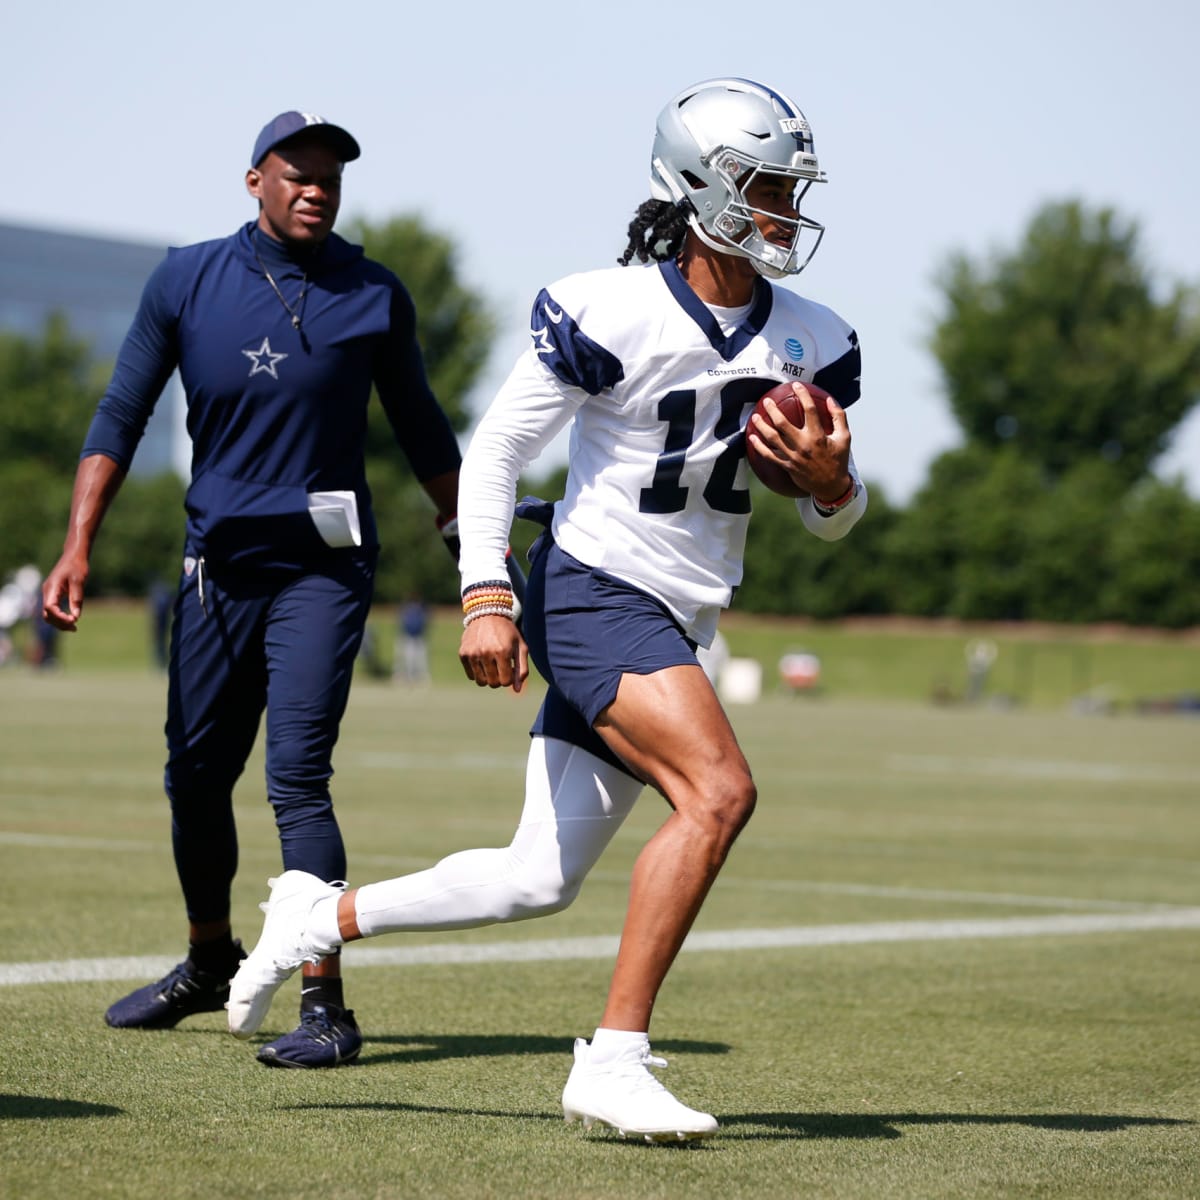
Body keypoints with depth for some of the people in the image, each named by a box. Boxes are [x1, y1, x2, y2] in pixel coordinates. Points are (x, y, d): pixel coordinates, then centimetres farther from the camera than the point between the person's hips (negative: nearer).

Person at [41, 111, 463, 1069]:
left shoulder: (373, 297, -1)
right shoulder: (187, 283, 1)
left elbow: (421, 432, 11)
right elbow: (121, 417, 5)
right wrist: (78, 548, -3)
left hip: (322, 565, -3)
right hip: (218, 562, 3)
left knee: (296, 777, -13)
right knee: (196, 777, 12)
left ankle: (326, 1006, -11)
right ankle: (209, 962, 35)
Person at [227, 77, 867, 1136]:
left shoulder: (812, 344, 5)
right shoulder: (613, 314, -14)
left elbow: (834, 519, 13)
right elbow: (495, 450, -7)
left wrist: (829, 478, -11)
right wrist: (485, 600, -15)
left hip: (678, 626, 7)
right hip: (594, 591, -7)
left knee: (539, 880, 6)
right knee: (719, 790, -26)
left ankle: (323, 917, 25)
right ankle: (614, 1063, -20)